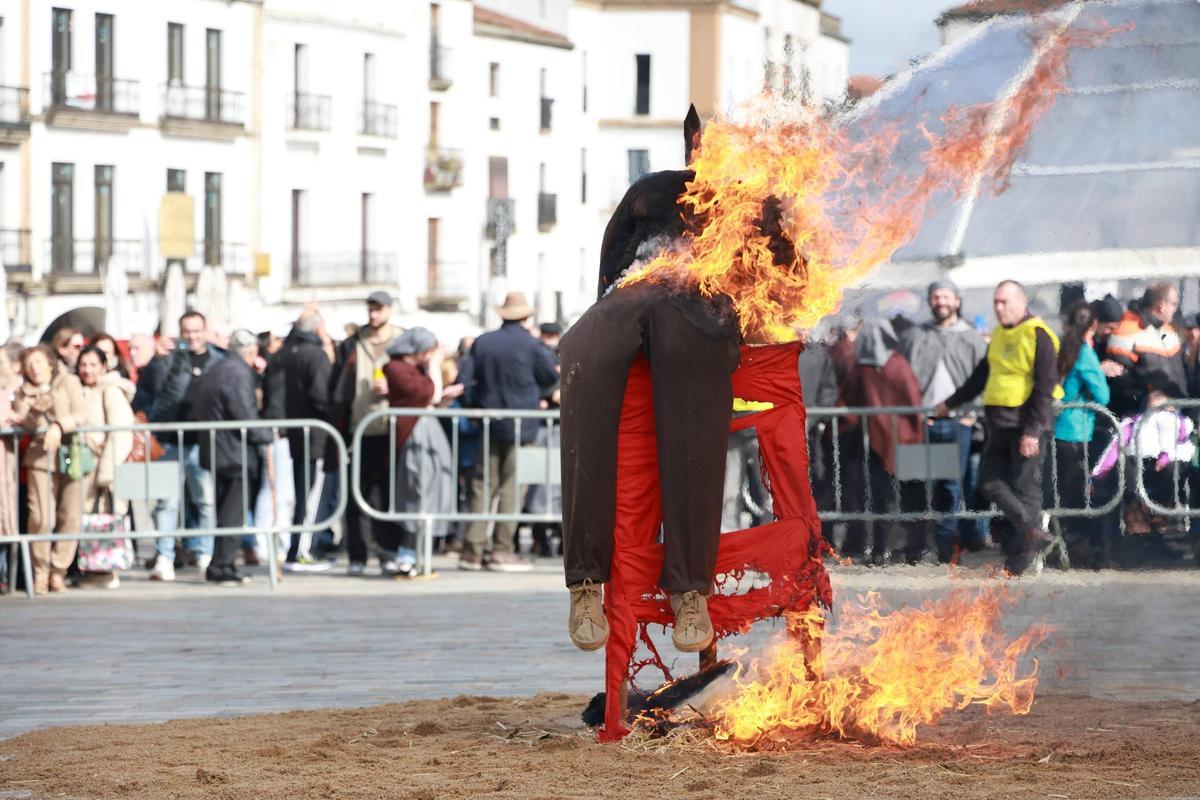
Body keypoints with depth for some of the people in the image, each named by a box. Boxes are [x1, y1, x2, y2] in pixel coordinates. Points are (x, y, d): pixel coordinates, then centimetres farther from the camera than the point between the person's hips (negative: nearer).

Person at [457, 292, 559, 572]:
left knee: (483, 486, 7)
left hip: (489, 425, 4)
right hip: (519, 427, -4)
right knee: (511, 488, -1)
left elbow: (464, 380, 3)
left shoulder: (483, 343, 4)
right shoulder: (529, 345, -8)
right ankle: (502, 550, -3)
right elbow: (552, 376, 1)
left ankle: (473, 549, 4)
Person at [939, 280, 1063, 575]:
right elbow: (981, 376, 29)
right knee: (990, 482, 2)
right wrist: (951, 403, 33)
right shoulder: (999, 335, 16)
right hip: (1000, 424, 9)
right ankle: (1032, 526, 7)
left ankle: (1016, 563, -2)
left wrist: (1033, 431, -20)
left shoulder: (1037, 336, -10)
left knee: (1024, 487, -5)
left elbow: (1044, 388, -15)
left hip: (1027, 422, -9)